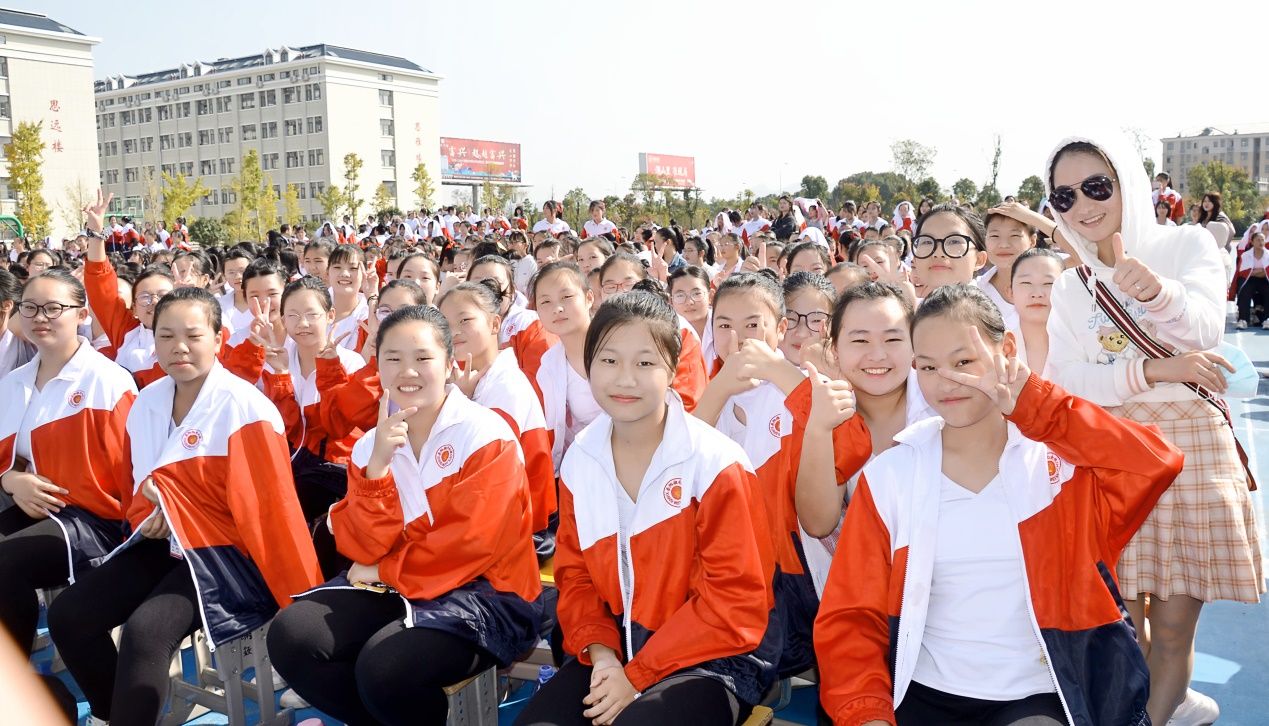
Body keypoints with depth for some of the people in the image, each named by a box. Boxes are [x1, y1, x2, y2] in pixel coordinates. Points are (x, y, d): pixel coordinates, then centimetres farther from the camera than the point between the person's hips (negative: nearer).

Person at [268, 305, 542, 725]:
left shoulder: (486, 434, -11)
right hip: (395, 590, 6)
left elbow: (473, 543, -17)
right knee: (291, 636, -14)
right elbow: (363, 550, -4)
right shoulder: (371, 444, 6)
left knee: (384, 665, -29)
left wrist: (385, 570, -8)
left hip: (483, 591, -5)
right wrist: (377, 465, -17)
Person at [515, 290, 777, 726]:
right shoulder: (579, 461, 0)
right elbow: (574, 573, 7)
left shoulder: (714, 463, -17)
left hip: (712, 657, -5)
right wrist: (600, 651, -11)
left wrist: (638, 675, -17)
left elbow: (734, 600, -16)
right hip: (617, 650, 5)